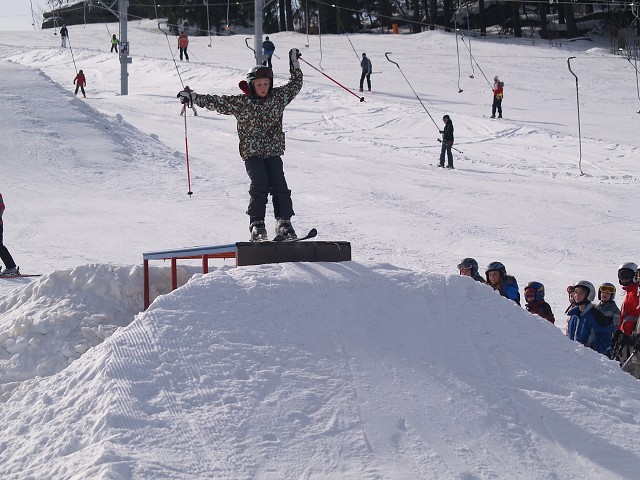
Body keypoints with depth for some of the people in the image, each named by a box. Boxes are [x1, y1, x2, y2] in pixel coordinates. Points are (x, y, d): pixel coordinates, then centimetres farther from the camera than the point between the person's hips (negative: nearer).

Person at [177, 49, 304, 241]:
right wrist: (193, 97, -3)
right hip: (251, 152, -2)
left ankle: (284, 222, -5)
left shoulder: (278, 96, 6)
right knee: (259, 185, -18)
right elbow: (217, 102, 0)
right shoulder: (241, 102, -2)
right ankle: (256, 224, -13)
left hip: (273, 151, 2)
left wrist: (294, 62, 17)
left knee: (279, 185, -11)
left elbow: (295, 85, 21)